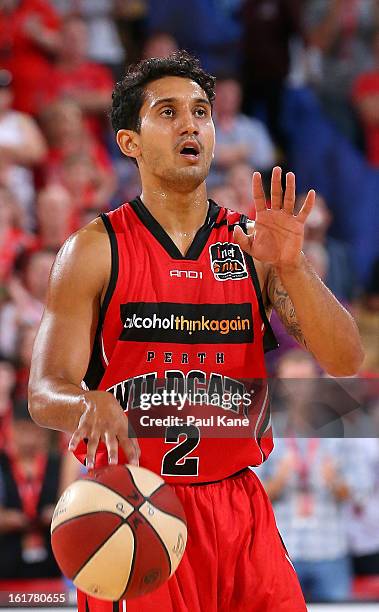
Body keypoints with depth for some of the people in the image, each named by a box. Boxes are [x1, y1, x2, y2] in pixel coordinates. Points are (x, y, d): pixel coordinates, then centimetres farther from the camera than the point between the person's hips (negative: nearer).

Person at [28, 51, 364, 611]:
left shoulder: (253, 245, 7)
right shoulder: (96, 250, -1)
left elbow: (346, 364, -2)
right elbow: (44, 395, -6)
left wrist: (290, 268, -17)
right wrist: (92, 405, -30)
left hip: (237, 508, 3)